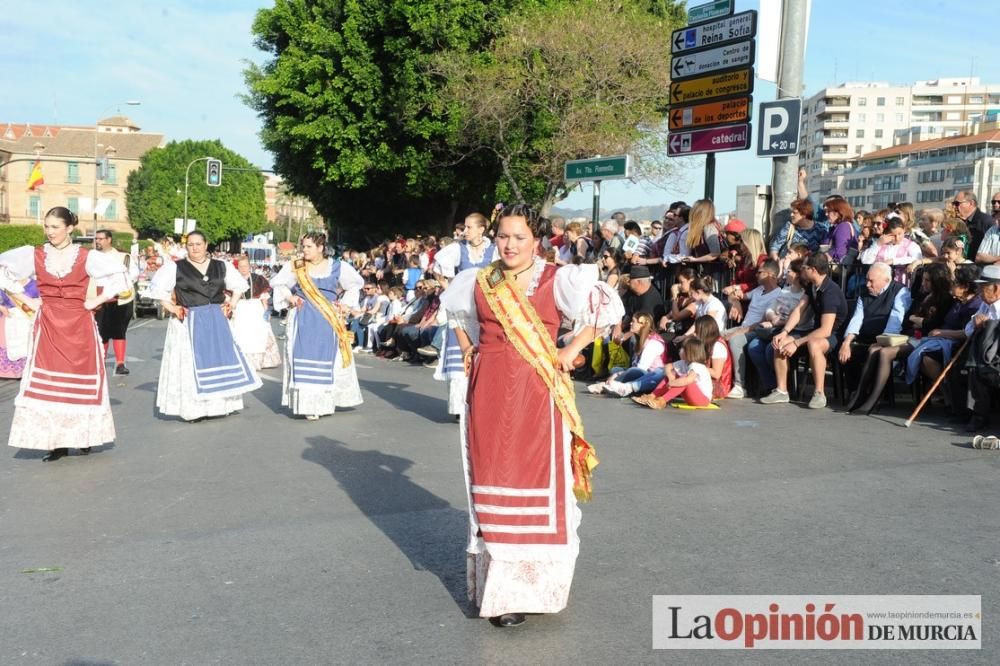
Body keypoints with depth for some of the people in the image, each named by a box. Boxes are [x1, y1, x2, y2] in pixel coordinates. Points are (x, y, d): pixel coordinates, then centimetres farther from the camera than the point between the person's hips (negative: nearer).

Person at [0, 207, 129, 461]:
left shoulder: (87, 257, -4)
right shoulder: (33, 255, 2)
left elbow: (118, 276, -5)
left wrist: (96, 300, -6)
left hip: (79, 327, -2)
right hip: (47, 327, 2)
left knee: (82, 381, 5)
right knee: (47, 383, 0)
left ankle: (84, 436, 17)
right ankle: (56, 442, 7)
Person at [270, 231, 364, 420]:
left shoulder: (337, 267, 1)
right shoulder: (295, 268, 0)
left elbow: (356, 283, 15)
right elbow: (276, 283, 14)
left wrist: (346, 303, 6)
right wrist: (289, 297, 1)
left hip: (329, 320, 1)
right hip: (303, 320, -1)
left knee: (328, 360, 3)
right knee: (305, 360, -6)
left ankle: (326, 401, 14)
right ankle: (307, 404, -5)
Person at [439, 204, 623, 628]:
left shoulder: (557, 280, -5)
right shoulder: (478, 282, 7)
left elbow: (609, 308, -1)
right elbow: (455, 312, 27)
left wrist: (570, 352, -4)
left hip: (536, 392, -3)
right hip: (489, 393, 3)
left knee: (536, 482, -1)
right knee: (492, 483, 6)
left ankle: (532, 584, 13)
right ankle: (499, 587, 16)